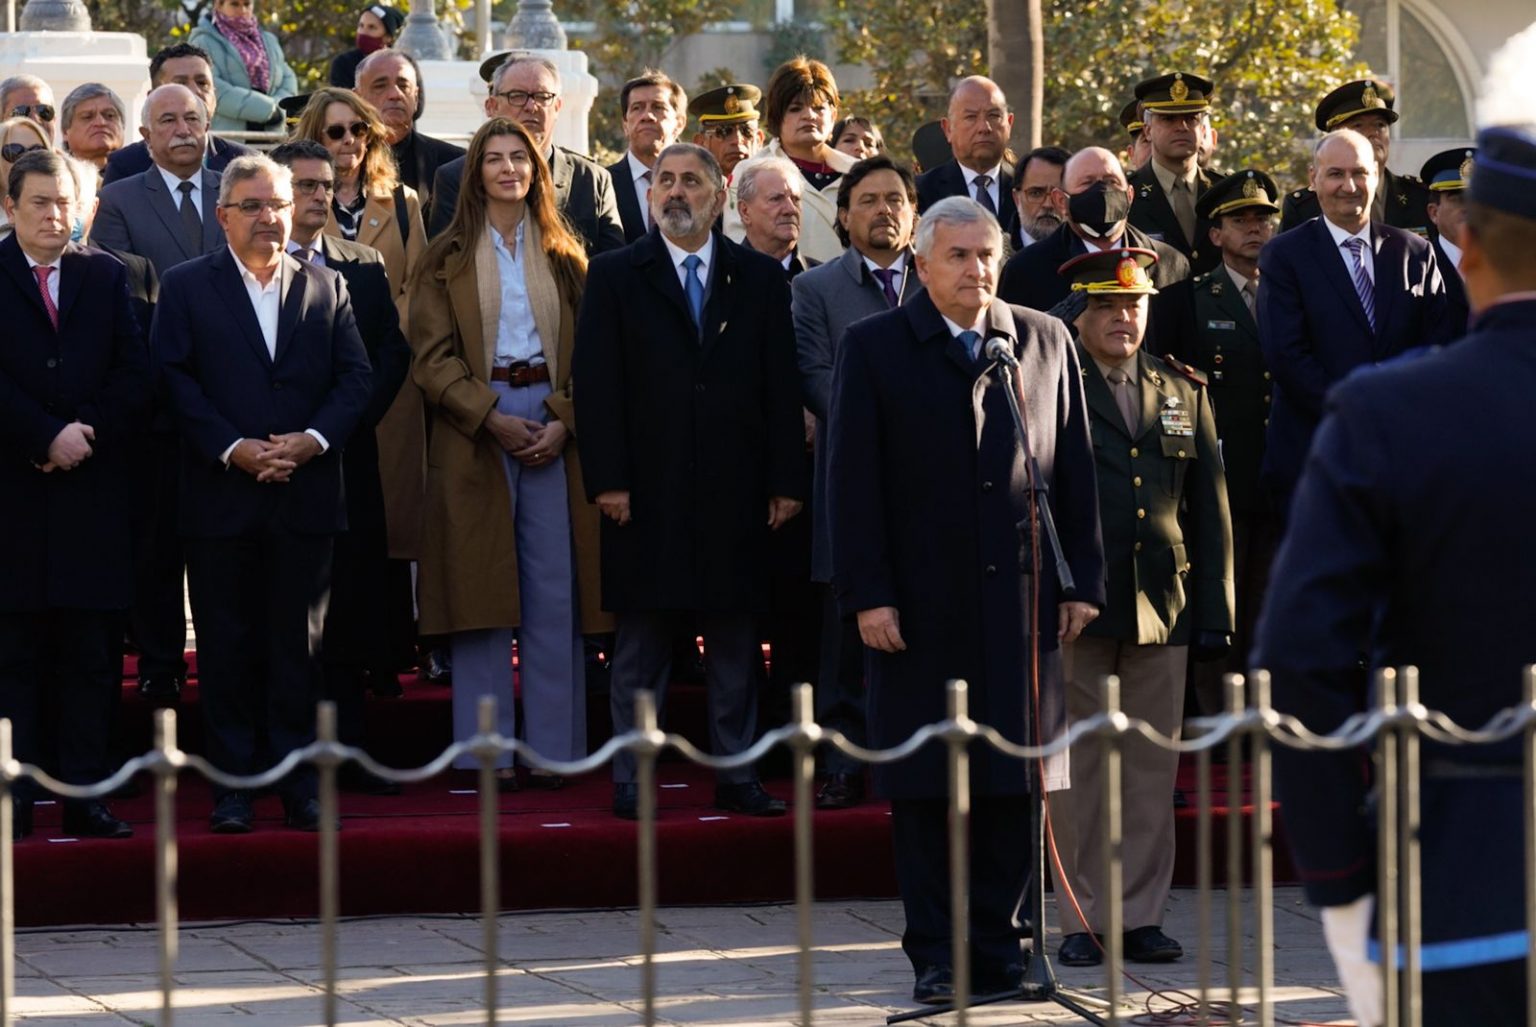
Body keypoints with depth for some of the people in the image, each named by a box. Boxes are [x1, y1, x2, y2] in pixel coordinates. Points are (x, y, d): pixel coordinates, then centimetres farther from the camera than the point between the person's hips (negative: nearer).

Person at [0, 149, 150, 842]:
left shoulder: (106, 277, 12)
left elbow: (135, 374, 5)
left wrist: (85, 434, -8)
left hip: (95, 487, 2)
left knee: (92, 653, 1)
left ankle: (84, 795, 3)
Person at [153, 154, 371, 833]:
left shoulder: (326, 288, 12)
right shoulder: (186, 288, 4)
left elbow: (355, 376, 6)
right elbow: (174, 380, -4)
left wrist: (314, 439, -10)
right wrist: (233, 448, -14)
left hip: (305, 494, 2)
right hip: (221, 493, -2)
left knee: (299, 644, 4)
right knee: (227, 647, 2)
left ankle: (299, 787, 9)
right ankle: (232, 786, 7)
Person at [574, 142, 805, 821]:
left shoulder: (761, 279, 9)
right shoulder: (615, 277, 5)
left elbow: (781, 385, 6)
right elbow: (597, 384, -1)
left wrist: (786, 481, 0)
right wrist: (607, 479, -10)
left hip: (736, 494, 2)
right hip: (647, 496, -2)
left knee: (735, 645, 6)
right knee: (640, 645, 3)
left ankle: (737, 776, 12)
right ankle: (631, 781, 8)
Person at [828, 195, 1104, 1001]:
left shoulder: (1046, 344, 9)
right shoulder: (873, 349, 2)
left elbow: (1073, 471, 11)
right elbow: (853, 481, -2)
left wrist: (1082, 581, 6)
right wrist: (866, 595, -8)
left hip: (1020, 601, 2)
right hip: (920, 604, -2)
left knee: (1014, 784, 3)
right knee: (925, 787, 2)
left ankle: (996, 947, 11)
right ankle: (935, 956, 9)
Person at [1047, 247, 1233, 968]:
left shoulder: (1184, 392, 13)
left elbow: (1210, 509, 13)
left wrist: (1215, 613, 8)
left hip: (1164, 609, 3)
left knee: (1153, 766, 5)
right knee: (1079, 767, 0)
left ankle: (1142, 916, 11)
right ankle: (1083, 920, 6)